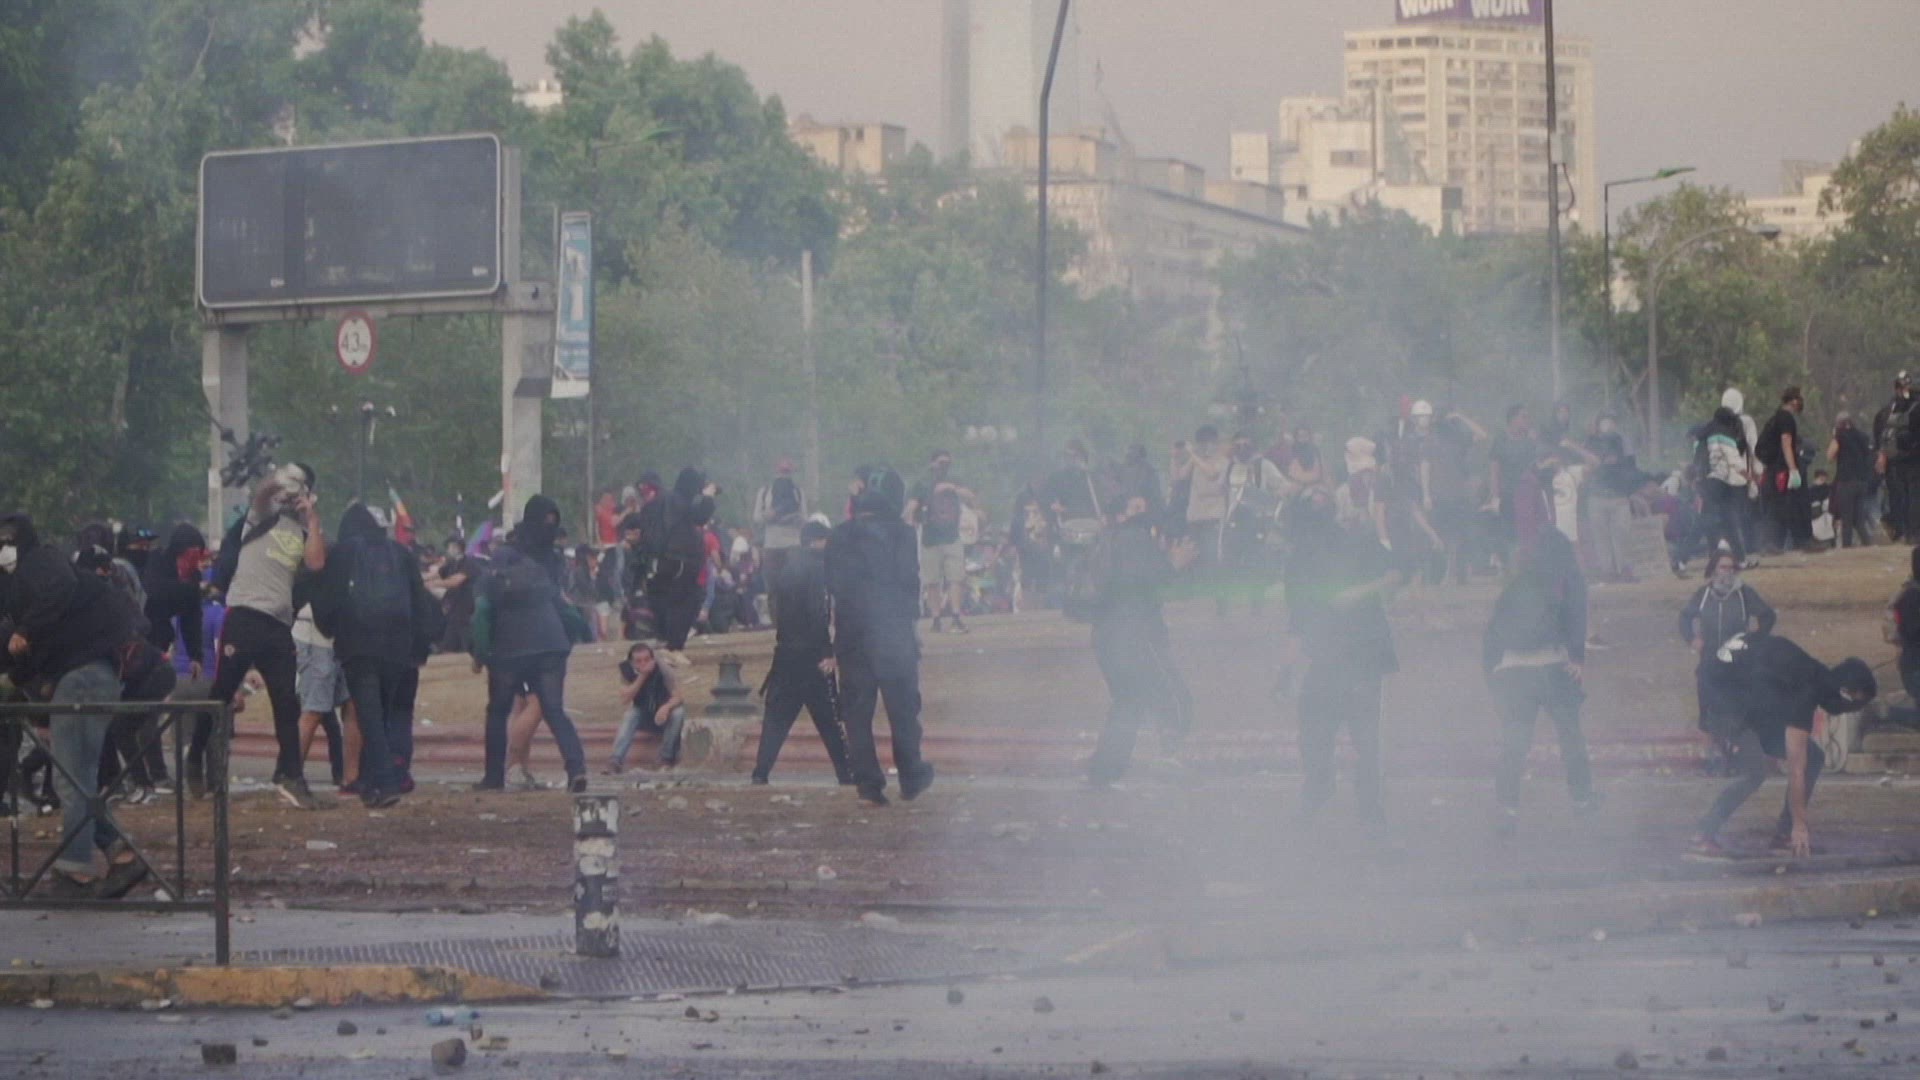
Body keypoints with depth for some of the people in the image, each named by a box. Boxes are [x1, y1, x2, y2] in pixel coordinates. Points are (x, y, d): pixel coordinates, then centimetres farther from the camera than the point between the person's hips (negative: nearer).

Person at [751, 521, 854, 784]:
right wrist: (826, 652, -16)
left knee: (777, 716, 7)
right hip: (811, 654, -6)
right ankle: (846, 774, 4)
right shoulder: (817, 567, -10)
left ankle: (761, 773, -2)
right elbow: (818, 613, -18)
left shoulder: (786, 569, 12)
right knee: (829, 718, 0)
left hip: (785, 653, 6)